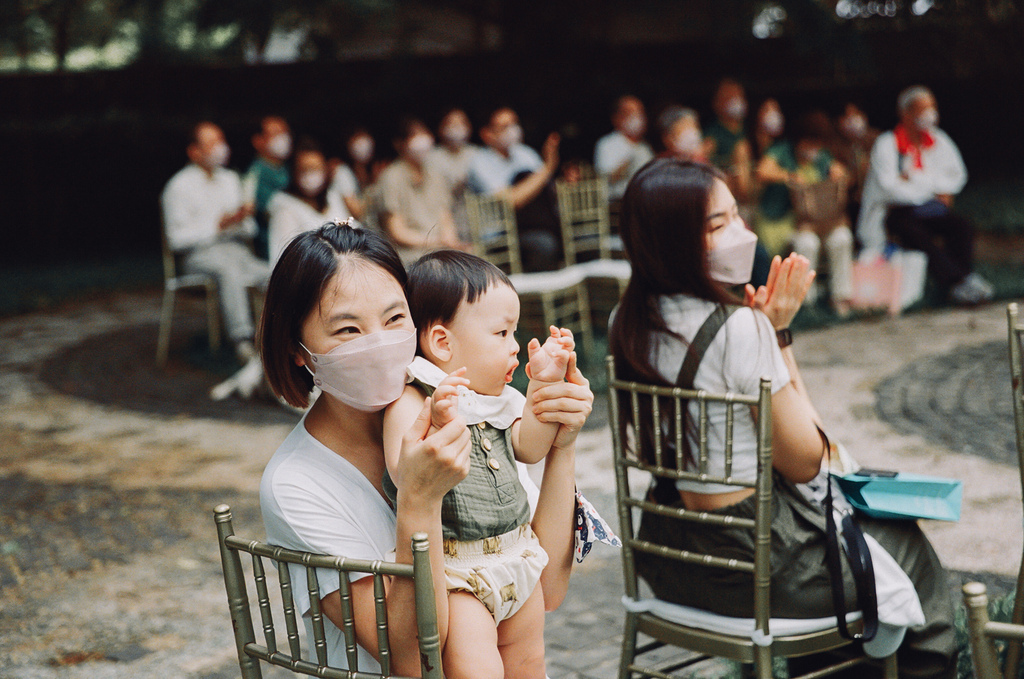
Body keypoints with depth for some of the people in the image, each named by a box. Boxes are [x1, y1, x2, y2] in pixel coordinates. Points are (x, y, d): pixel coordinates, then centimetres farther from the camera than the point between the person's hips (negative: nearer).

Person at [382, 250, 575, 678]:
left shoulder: (496, 399, 8)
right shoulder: (410, 403, -17)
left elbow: (530, 448, 9)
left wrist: (543, 386, -1)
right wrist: (440, 427, -44)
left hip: (516, 561, 8)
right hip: (456, 576, -8)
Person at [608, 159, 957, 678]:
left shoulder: (629, 323, -1)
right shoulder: (738, 329, -25)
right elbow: (804, 461, -15)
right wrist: (779, 333, -11)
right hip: (752, 566, -8)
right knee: (907, 547, 20)